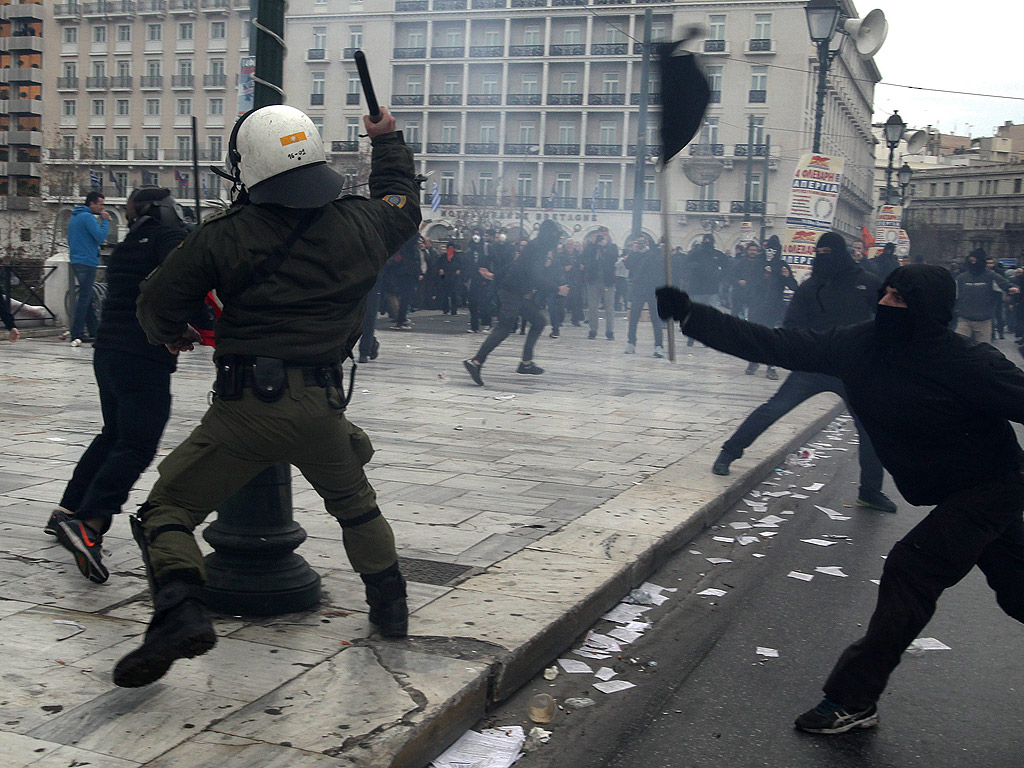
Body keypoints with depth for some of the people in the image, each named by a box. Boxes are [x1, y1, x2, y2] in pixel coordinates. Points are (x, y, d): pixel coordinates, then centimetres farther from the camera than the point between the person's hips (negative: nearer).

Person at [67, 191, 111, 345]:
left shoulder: (74, 218, 19)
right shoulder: (87, 217, -12)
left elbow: (70, 241, 25)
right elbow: (101, 236, -20)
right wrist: (105, 221, -8)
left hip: (76, 261, 10)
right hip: (87, 262, -10)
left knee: (87, 297, 14)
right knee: (84, 298, -10)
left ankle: (93, 332, 20)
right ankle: (77, 334, -12)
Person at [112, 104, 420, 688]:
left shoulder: (223, 236, -4)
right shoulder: (360, 224, 4)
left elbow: (159, 305, 2)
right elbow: (403, 202, 27)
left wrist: (175, 334, 25)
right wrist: (389, 140, 41)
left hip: (246, 405, -3)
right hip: (322, 406, 4)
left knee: (170, 507, 9)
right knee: (355, 501, 29)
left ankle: (180, 611, -12)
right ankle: (390, 606, 35)